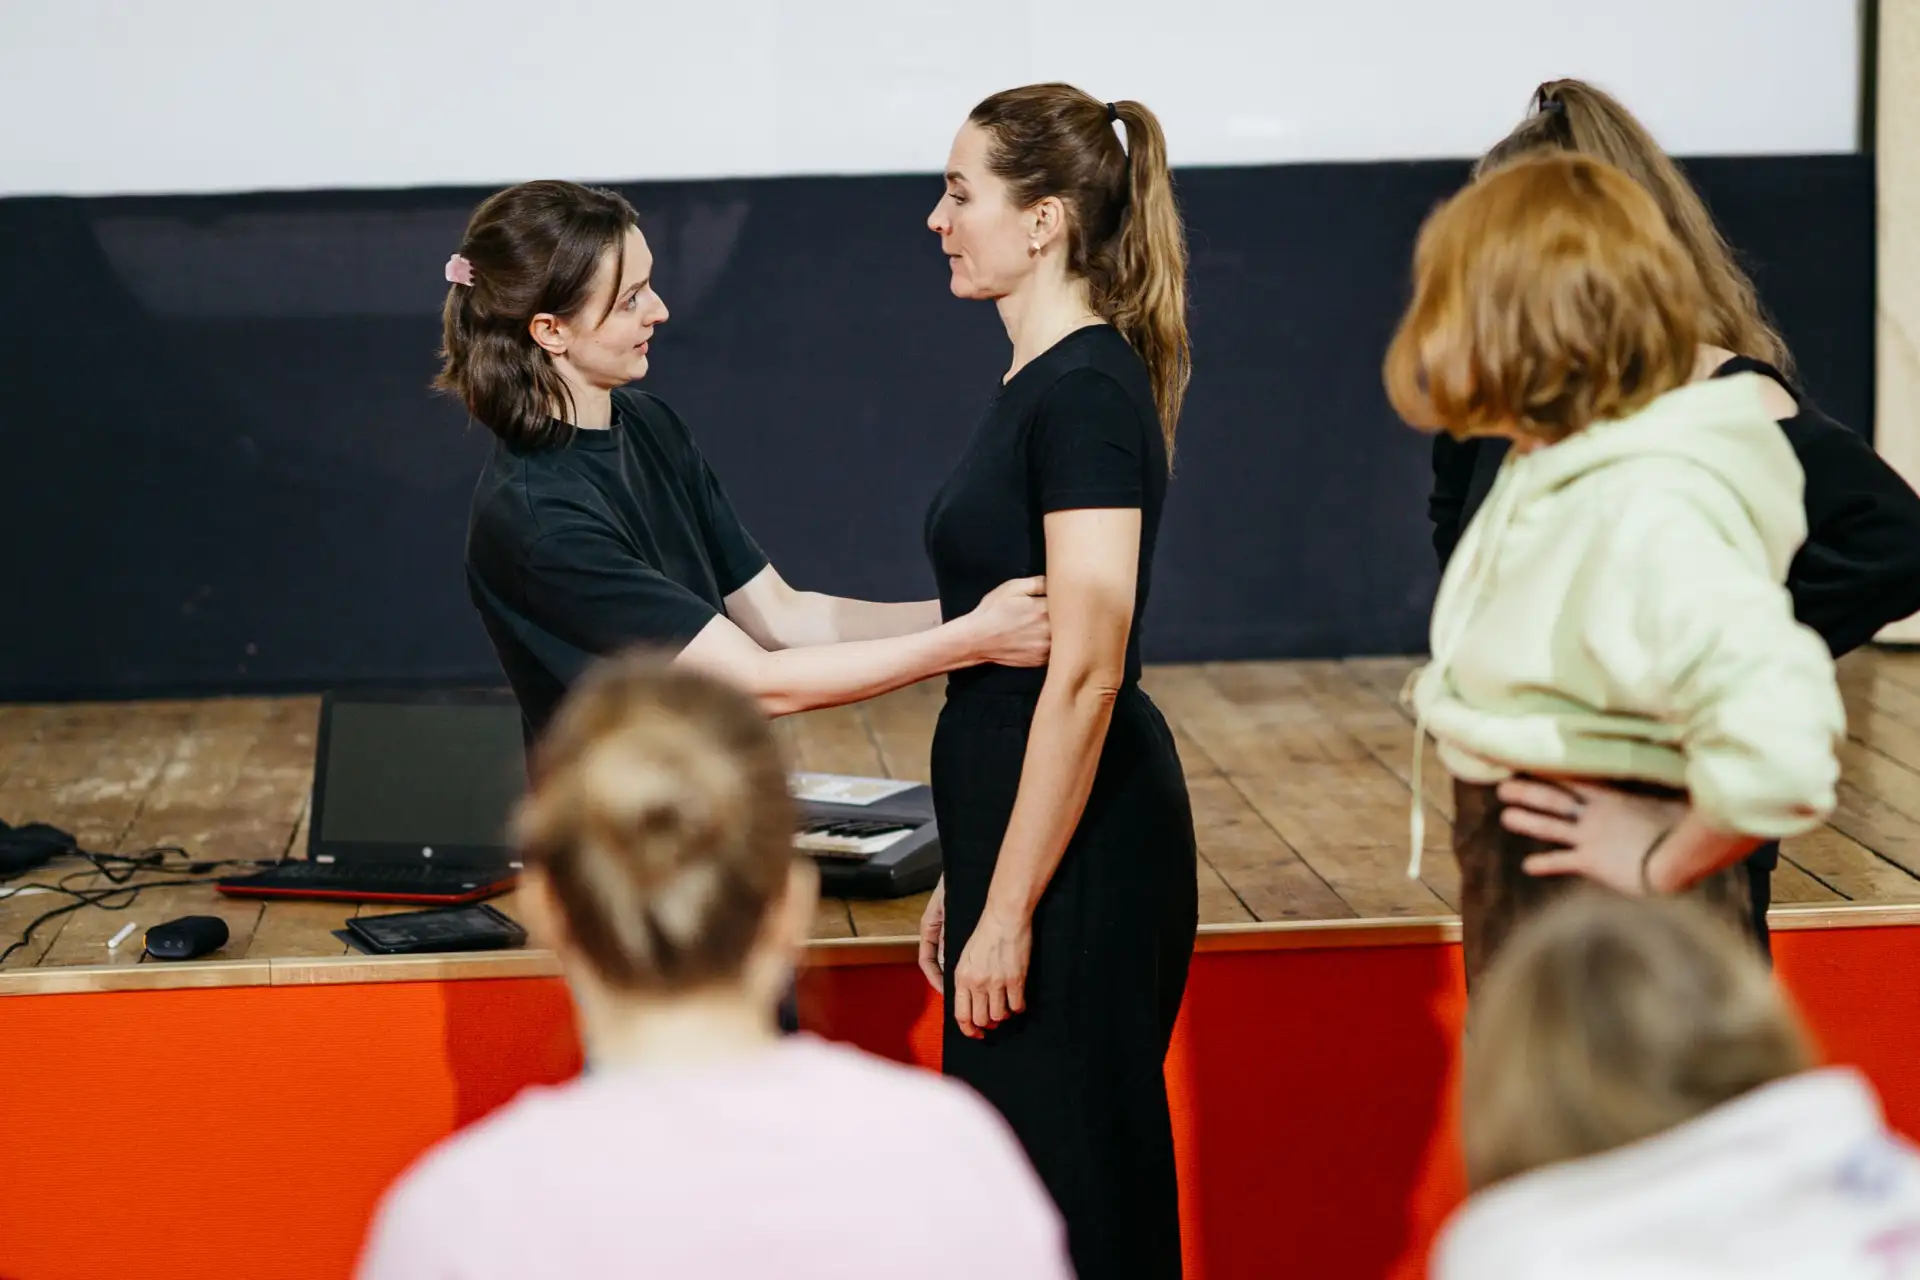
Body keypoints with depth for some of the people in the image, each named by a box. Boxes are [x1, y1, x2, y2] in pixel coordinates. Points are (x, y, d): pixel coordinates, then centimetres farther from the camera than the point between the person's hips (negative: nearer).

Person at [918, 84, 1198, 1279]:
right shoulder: (1036, 384, 13)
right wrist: (966, 881, 20)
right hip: (1019, 821, 10)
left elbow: (1086, 671, -21)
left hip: (1081, 845, -10)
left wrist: (1010, 910, -20)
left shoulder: (1088, 393, -16)